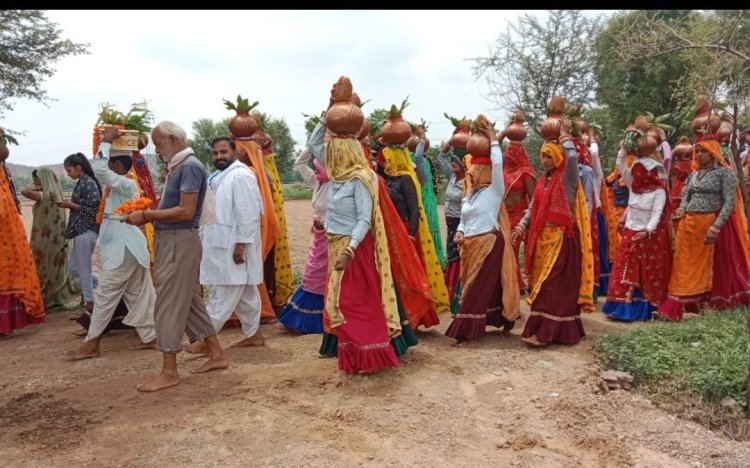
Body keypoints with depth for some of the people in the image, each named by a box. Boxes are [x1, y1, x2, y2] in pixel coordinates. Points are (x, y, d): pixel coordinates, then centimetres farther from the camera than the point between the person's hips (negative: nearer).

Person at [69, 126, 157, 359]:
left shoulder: (126, 184, -15)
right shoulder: (121, 185, 14)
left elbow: (99, 169, -29)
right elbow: (101, 169, 28)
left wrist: (106, 141, -20)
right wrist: (106, 142, 17)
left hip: (124, 249, -10)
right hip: (124, 248, 10)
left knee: (105, 294, -2)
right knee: (138, 294, 11)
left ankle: (92, 344, 7)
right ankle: (150, 337, 17)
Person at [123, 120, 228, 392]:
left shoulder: (190, 166, -15)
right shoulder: (176, 166, 14)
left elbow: (186, 211, -22)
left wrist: (147, 215, -17)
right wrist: (148, 215, 2)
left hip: (180, 242, -10)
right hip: (170, 241, 10)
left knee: (169, 305, -4)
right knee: (190, 301, 15)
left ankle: (169, 372, 5)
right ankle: (217, 355, 25)